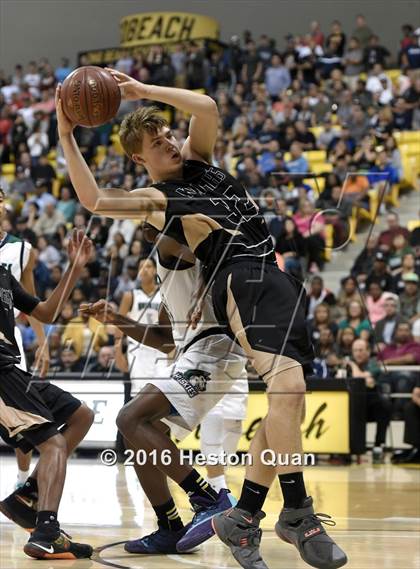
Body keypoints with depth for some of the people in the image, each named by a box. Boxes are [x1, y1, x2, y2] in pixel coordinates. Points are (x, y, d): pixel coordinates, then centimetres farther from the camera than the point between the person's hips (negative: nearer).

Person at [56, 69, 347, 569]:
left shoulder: (197, 158, 24)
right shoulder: (154, 199, 8)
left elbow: (207, 108, 8)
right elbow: (94, 200, -8)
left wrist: (144, 91, 7)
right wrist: (66, 137, -10)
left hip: (281, 280, 7)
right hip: (240, 279, -7)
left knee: (287, 403, 3)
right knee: (287, 384, -28)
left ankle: (241, 519, 10)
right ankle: (297, 512, -23)